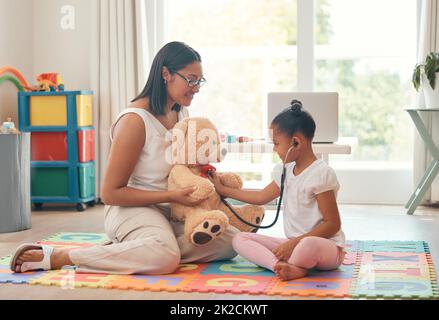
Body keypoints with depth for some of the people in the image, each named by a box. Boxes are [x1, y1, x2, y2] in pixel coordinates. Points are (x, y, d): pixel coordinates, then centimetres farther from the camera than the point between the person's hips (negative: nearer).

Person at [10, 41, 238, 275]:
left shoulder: (181, 114, 9)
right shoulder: (135, 120, -17)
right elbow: (110, 193, -17)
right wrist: (171, 196, -21)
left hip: (170, 212, 9)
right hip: (131, 208, -9)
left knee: (230, 241, -7)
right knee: (165, 257, -38)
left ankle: (123, 250, -8)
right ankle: (56, 257, -24)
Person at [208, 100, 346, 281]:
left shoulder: (321, 173, -14)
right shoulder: (285, 171, 11)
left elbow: (333, 224, -16)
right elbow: (261, 197, 28)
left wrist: (295, 242, -21)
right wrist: (222, 190, 30)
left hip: (328, 247, -9)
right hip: (294, 244, 9)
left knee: (308, 246, -45)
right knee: (240, 239, -7)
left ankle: (282, 266, -12)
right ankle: (290, 268, -30)